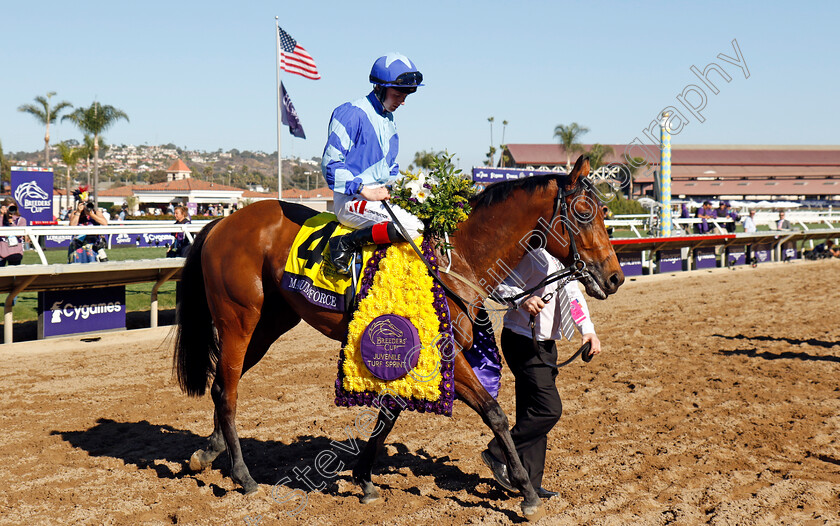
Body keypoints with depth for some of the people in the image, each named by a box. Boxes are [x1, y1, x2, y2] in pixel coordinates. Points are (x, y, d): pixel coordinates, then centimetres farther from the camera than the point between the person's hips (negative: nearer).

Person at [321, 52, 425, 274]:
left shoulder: (388, 120, 18)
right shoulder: (352, 114, -10)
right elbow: (330, 163, -14)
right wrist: (365, 190, -19)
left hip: (380, 197, 9)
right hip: (351, 200, -9)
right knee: (411, 226, -27)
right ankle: (346, 243, -19)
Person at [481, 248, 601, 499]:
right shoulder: (535, 255, -18)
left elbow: (572, 294, 7)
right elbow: (500, 286, -19)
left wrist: (587, 330, -6)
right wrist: (523, 300, -38)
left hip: (546, 344, 9)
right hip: (522, 342, -9)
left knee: (535, 412, 10)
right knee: (549, 408, -14)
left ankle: (529, 482, 17)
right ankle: (498, 454, 0)